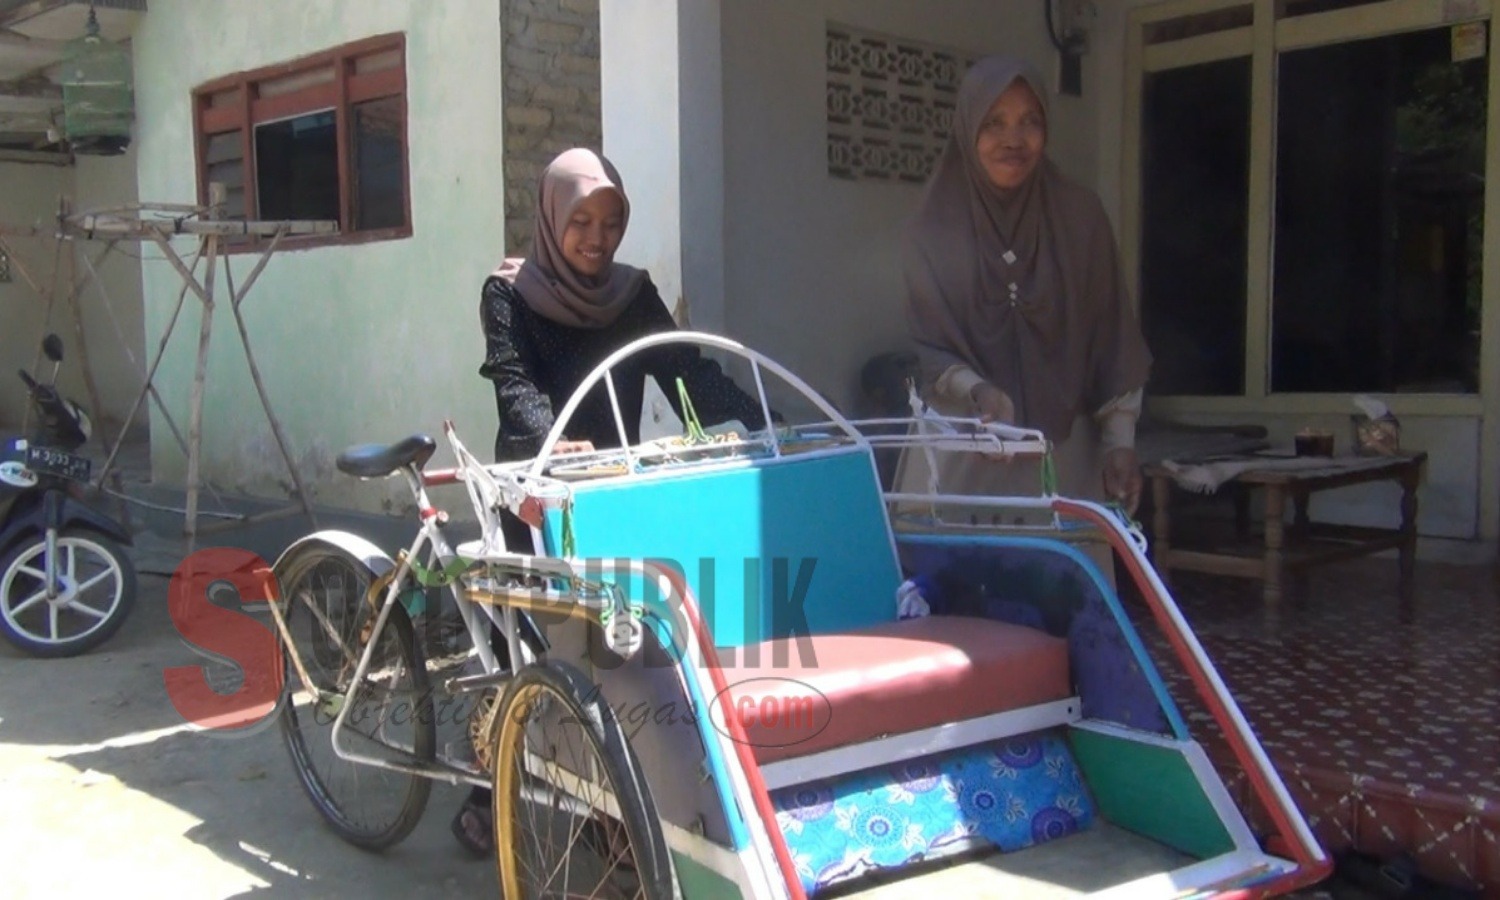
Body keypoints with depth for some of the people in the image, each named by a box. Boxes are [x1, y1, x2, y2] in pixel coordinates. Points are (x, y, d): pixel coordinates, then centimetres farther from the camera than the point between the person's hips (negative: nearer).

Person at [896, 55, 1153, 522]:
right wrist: (978, 391, -19)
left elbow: (1112, 340, 5)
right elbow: (928, 348, 0)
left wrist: (1120, 441, 0)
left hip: (1063, 451, 1)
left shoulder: (1080, 216, 3)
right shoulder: (933, 232, 0)